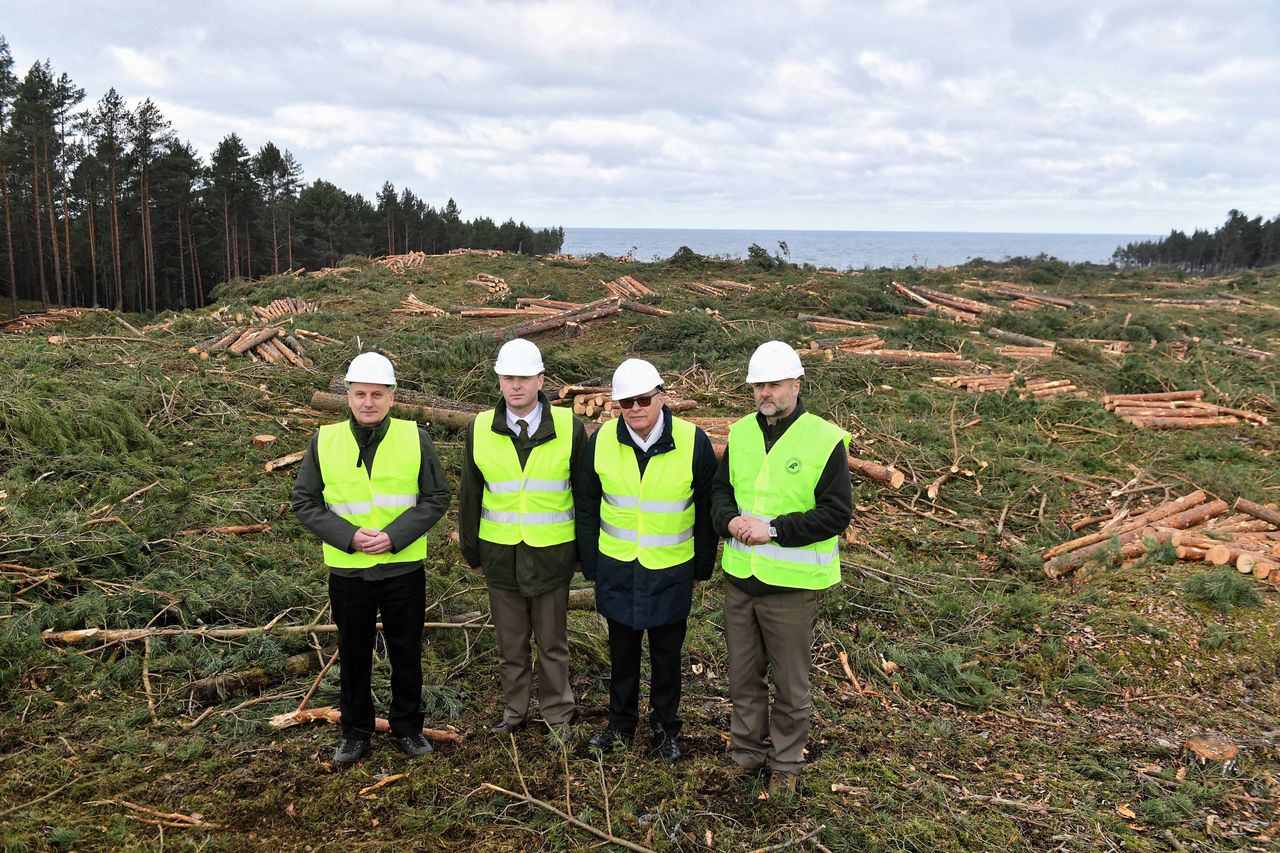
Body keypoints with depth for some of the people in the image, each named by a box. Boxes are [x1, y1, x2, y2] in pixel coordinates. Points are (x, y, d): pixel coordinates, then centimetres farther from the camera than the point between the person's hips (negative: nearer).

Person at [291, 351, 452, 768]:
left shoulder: (415, 438, -6)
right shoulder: (324, 441, -4)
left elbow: (438, 497, -4)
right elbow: (304, 501, -1)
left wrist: (396, 535, -17)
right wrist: (348, 536, -15)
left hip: (403, 567, 0)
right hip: (347, 572, 1)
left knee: (407, 653, 12)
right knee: (354, 655, 15)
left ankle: (407, 727, 30)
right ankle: (355, 731, 32)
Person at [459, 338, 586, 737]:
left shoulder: (569, 427, -7)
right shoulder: (480, 430, -2)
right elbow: (470, 496, 7)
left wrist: (584, 551, 3)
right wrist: (471, 551, 10)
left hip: (551, 553, -2)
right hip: (500, 554, 2)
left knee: (552, 642, 11)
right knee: (510, 641, 15)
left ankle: (558, 713, 28)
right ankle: (514, 710, 32)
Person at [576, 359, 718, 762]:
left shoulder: (693, 442, -13)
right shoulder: (601, 442, -7)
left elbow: (707, 511, -2)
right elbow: (587, 509, 4)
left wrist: (702, 567, 2)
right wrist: (590, 565, 4)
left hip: (671, 571, -2)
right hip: (617, 569, 2)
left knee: (667, 654, 13)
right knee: (622, 651, 16)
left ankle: (665, 726, 32)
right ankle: (621, 722, 35)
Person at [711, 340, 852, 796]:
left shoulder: (825, 440, -12)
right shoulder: (741, 432, 4)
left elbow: (836, 513, -15)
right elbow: (720, 489, 13)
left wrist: (774, 530, -21)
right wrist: (729, 520, -10)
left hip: (792, 583, -5)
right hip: (740, 576, 5)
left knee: (789, 683, 11)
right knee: (743, 676, 18)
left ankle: (786, 763, 30)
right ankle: (748, 752, 37)